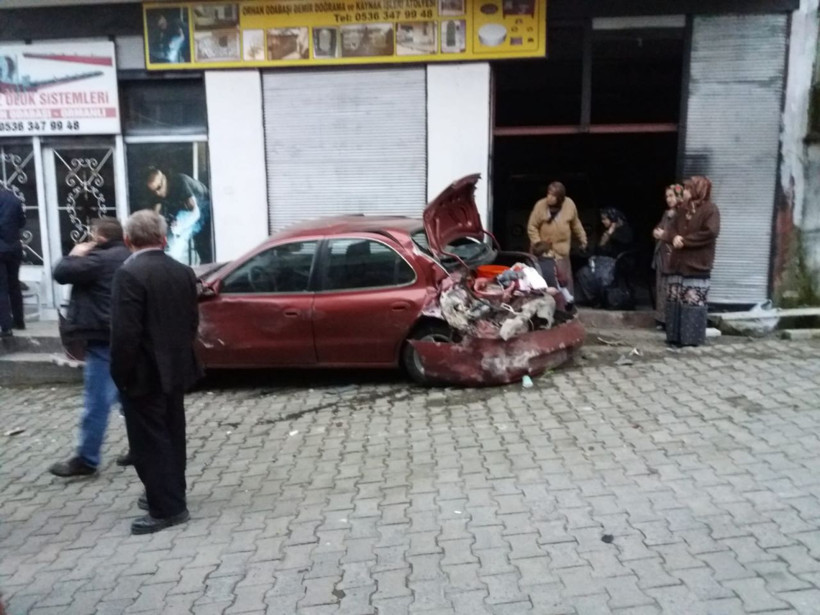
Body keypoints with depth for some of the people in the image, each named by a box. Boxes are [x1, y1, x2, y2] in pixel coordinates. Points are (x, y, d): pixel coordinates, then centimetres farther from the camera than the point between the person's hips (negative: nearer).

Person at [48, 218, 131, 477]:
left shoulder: (100, 259, -14)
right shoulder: (129, 258, 15)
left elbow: (61, 273, -13)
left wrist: (75, 256, 2)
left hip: (104, 339, -10)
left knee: (97, 402, -4)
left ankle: (86, 460, 2)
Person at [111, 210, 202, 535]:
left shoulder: (129, 274, -17)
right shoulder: (183, 272, 4)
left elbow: (125, 332, -21)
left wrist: (120, 373, -11)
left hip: (143, 373, -7)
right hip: (175, 368, 8)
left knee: (149, 441, 2)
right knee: (169, 436, 18)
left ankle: (167, 508, 8)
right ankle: (169, 495, 31)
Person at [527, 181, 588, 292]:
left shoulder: (569, 204, -6)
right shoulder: (540, 205, -14)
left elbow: (576, 225, 9)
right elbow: (532, 227, -9)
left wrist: (583, 240, 16)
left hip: (561, 250, 2)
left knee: (564, 278, 7)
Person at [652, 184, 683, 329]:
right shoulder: (666, 214, 18)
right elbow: (658, 229, 24)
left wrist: (665, 234, -13)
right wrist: (656, 232, 2)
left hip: (675, 256, -8)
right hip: (663, 255, 8)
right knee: (662, 287, 7)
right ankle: (663, 320, 12)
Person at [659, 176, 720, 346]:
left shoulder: (710, 209, -8)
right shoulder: (683, 209, 15)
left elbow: (710, 233, -19)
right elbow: (673, 229, 12)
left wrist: (685, 240, -16)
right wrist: (673, 237, -13)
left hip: (696, 265, -8)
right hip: (678, 263, 8)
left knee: (693, 302, -7)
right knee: (674, 301, 9)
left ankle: (692, 337, -1)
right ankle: (676, 336, 16)